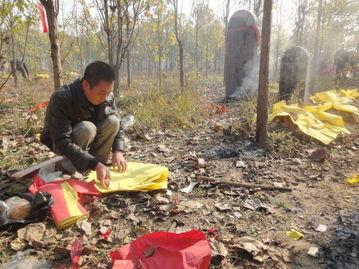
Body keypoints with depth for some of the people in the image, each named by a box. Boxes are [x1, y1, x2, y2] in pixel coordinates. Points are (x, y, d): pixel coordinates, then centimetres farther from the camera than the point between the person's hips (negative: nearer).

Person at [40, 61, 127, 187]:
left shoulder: (107, 97, -17)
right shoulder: (62, 98, -34)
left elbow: (117, 126, -7)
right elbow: (63, 143, -38)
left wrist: (118, 151, -25)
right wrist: (95, 164, -45)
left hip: (88, 138, 5)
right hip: (58, 142, -5)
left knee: (113, 121, -21)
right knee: (87, 129, -35)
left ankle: (99, 167, -10)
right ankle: (67, 169, -14)